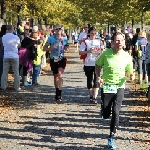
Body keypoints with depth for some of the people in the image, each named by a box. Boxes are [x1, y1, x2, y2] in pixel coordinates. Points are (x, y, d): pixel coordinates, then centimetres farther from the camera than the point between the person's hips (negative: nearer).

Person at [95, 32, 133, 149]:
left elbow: (130, 71, 6)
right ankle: (104, 109, 43)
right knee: (105, 115, 4)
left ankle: (111, 138, 7)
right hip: (106, 86, 0)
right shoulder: (106, 54, -11)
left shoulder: (127, 57, -7)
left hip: (119, 87, 0)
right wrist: (98, 77, -9)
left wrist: (131, 76, -17)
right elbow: (98, 65, 6)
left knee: (116, 113, -8)